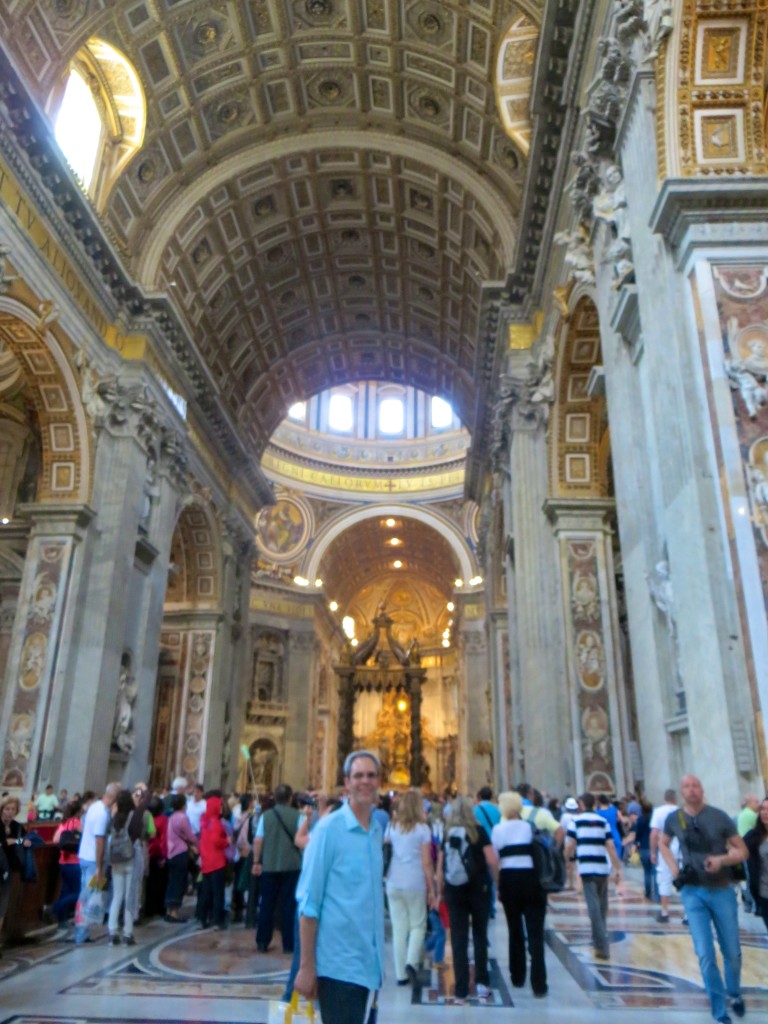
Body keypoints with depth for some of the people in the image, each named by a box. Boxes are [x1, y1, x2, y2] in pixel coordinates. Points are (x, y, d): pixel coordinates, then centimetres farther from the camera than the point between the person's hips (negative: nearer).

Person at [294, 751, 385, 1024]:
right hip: (338, 962, -6)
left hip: (370, 963, 6)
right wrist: (307, 966, -13)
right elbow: (308, 901, -12)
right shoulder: (329, 828, -13)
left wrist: (377, 958, 15)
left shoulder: (377, 831, 6)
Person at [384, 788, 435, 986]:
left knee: (398, 928, 10)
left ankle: (401, 974, 12)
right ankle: (411, 962, -6)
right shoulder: (422, 828, -4)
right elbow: (426, 862, -5)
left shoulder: (392, 826, 5)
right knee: (418, 926, 12)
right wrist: (432, 889, 1)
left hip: (394, 883, 3)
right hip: (415, 883, -3)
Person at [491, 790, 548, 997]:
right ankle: (539, 984, -1)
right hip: (531, 879, -1)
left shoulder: (498, 829, 2)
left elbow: (494, 860, -1)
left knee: (515, 930, 17)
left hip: (509, 880, 1)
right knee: (535, 933, 3)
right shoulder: (530, 826, 2)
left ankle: (518, 978, 27)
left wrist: (497, 886, 6)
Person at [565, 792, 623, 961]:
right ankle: (599, 940, 32)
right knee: (602, 906, 19)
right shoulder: (603, 821, 9)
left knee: (594, 907, -4)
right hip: (603, 868, 4)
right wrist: (618, 868, 4)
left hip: (586, 868, -3)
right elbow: (610, 846, 1)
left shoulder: (576, 820, 2)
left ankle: (603, 946, -11)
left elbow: (569, 846, -4)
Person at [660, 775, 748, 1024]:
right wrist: (675, 871, 2)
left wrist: (722, 859, -22)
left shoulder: (719, 816, -10)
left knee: (732, 952, 13)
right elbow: (663, 844, 16)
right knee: (705, 955, -3)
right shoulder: (674, 819, -3)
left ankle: (735, 994, 42)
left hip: (722, 891, 0)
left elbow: (742, 851, -3)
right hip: (693, 893, 1)